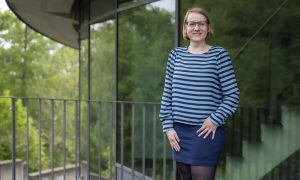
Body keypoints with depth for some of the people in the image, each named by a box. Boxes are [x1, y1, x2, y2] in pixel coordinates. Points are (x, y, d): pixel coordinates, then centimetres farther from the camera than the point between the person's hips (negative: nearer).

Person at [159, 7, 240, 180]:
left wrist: (215, 120, -11)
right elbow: (167, 94, 7)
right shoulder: (176, 55, 7)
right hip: (179, 131, 4)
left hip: (207, 131, -3)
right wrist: (168, 126, 2)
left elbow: (233, 95, -3)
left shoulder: (219, 54, -2)